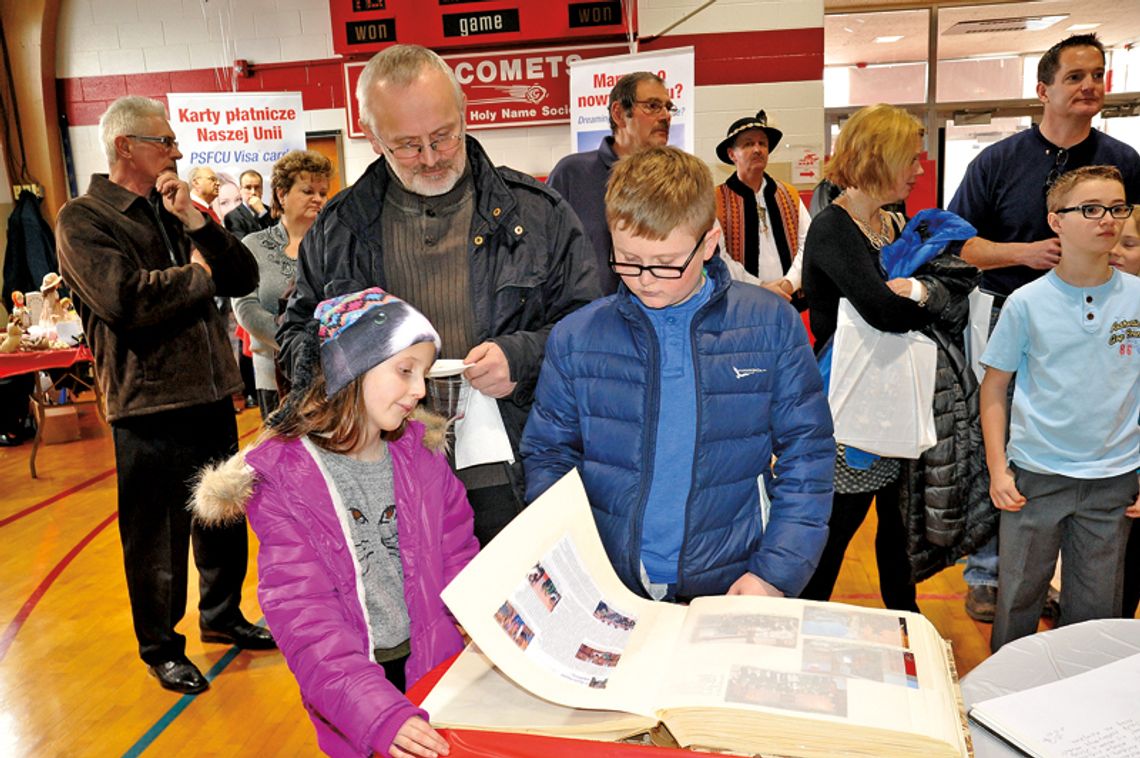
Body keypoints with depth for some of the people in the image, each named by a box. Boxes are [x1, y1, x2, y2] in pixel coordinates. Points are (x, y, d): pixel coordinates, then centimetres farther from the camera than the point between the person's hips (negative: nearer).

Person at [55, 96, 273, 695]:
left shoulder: (174, 210, 14)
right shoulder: (83, 220, -6)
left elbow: (244, 277, 5)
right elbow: (124, 297, -23)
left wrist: (195, 223, -8)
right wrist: (196, 275, -8)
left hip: (212, 393, 7)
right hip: (149, 405, -6)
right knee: (157, 537, 5)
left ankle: (222, 616, 38)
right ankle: (161, 648, 25)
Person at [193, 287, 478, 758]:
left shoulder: (422, 452, 0)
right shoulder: (280, 479, -13)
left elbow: (460, 564, 1)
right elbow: (302, 615, -19)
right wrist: (380, 714, -30)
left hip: (440, 666, 3)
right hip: (358, 678, -3)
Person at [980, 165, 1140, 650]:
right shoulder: (1027, 302, -6)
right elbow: (994, 389, 0)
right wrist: (998, 470, -6)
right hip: (1036, 474, -1)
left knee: (1096, 610, 13)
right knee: (1018, 598, 10)